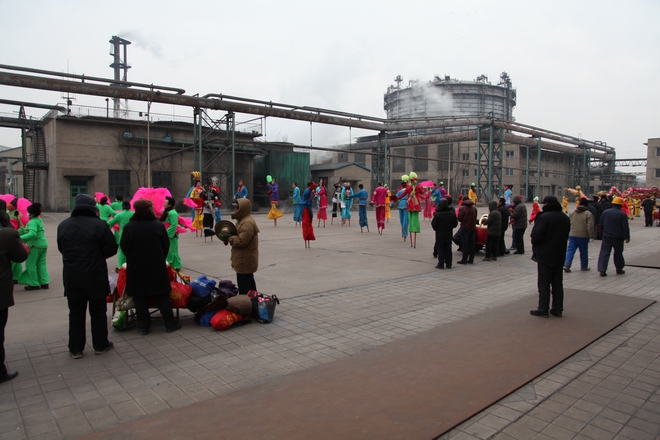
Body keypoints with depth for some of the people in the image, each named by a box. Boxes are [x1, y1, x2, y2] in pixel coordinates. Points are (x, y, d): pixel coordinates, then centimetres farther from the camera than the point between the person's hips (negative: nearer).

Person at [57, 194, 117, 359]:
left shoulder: (63, 226, 1)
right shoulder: (99, 224, -13)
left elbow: (61, 249, 10)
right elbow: (111, 249, -10)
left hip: (71, 276, 3)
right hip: (95, 275, -3)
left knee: (76, 313, 12)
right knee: (98, 311, 10)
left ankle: (76, 348, 19)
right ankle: (100, 345, 20)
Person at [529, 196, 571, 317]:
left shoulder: (544, 217, -18)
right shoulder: (565, 218, 9)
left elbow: (536, 236, -20)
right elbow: (566, 235, 16)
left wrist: (535, 247, -2)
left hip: (545, 255, -7)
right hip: (560, 255, 7)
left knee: (544, 283, 0)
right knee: (557, 282, 13)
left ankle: (543, 309, 4)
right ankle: (557, 309, 18)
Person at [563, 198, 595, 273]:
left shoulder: (573, 212, 6)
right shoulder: (588, 214, -11)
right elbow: (590, 227, -16)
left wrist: (568, 233, 25)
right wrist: (592, 236, -7)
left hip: (572, 235, 4)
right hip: (583, 236, -4)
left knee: (570, 250, 2)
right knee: (584, 252, 11)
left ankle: (566, 265, -12)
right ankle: (584, 266, 22)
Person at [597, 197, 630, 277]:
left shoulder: (605, 212, 3)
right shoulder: (622, 214, -9)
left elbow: (601, 225, 10)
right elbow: (625, 227, -10)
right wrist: (627, 237, -4)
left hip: (606, 236, 2)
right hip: (618, 237, -2)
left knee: (604, 252, -1)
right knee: (618, 253, 12)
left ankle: (602, 269, -12)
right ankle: (619, 269, 24)